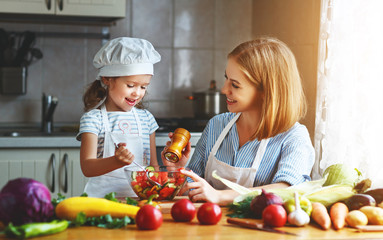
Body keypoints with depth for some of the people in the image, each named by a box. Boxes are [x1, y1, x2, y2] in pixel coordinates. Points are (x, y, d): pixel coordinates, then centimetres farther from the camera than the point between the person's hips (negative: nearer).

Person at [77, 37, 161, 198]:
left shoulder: (146, 118, 15)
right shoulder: (93, 118, -1)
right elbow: (87, 168, -11)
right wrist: (117, 161, -29)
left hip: (140, 195, 4)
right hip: (103, 195, -4)